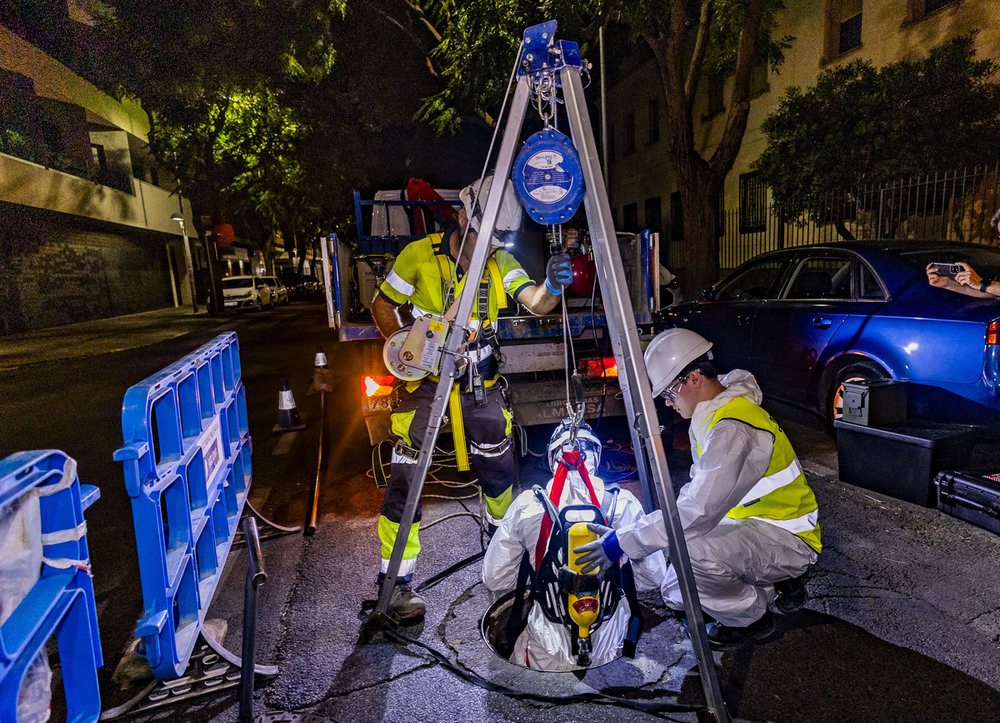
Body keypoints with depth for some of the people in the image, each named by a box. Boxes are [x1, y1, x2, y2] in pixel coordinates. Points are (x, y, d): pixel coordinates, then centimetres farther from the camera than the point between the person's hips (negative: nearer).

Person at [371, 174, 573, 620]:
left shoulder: (500, 263, -3)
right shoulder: (419, 257, -11)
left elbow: (535, 302, -19)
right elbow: (383, 306, -1)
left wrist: (552, 287, -42)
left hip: (479, 378, 4)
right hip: (425, 378, -3)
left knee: (498, 463, 15)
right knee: (406, 475, -7)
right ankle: (396, 580, 6)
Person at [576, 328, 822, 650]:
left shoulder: (734, 430, -30)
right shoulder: (712, 416, 4)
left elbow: (698, 511, -35)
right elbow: (700, 489, 13)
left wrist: (621, 541, -30)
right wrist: (663, 523, 0)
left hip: (788, 539, -9)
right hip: (753, 524, 9)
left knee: (686, 549, -32)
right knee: (677, 592, 4)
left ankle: (750, 617, -3)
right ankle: (778, 581, 15)